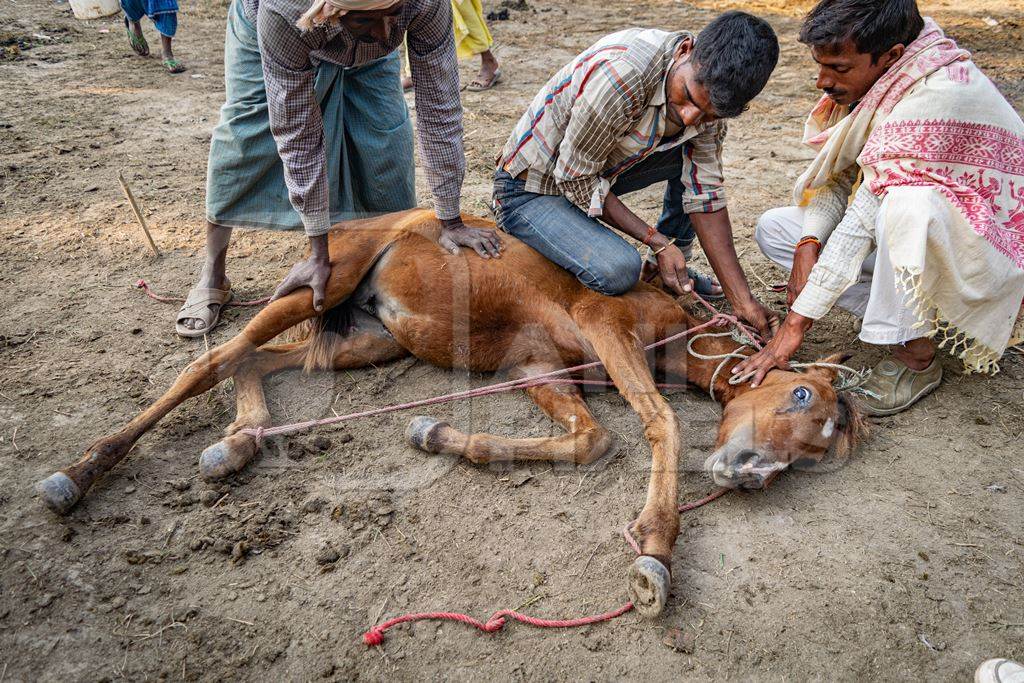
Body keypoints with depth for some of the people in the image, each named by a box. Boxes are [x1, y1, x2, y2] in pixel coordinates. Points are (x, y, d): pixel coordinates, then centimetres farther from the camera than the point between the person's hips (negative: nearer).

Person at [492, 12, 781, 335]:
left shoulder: (709, 90, -10)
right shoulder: (622, 74, -34)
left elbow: (705, 194, -8)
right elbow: (576, 178, -24)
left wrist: (743, 300, -12)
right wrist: (657, 241, -20)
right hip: (530, 190, -7)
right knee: (619, 270, -30)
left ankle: (673, 275, 13)